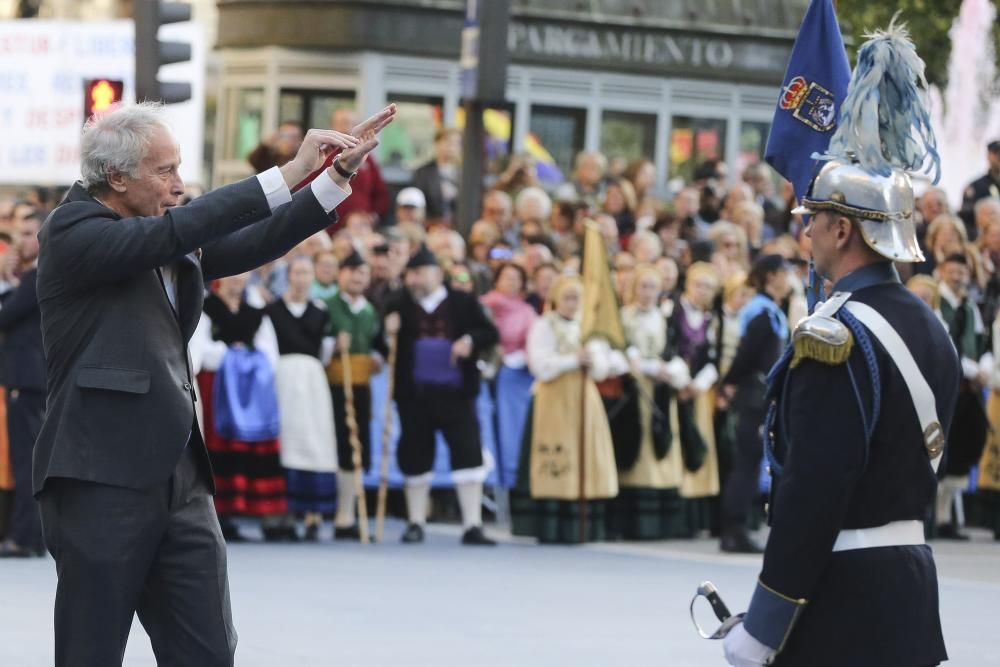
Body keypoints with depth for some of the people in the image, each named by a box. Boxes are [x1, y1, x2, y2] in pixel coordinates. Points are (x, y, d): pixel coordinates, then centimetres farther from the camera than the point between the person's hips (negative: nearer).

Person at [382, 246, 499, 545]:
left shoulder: (463, 303, 4)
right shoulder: (399, 305, 7)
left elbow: (490, 333, 4)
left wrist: (470, 341, -15)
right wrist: (388, 332, -13)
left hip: (455, 393, -1)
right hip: (414, 394, 1)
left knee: (468, 453, -7)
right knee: (416, 458, 7)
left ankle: (472, 526, -5)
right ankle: (416, 523, 20)